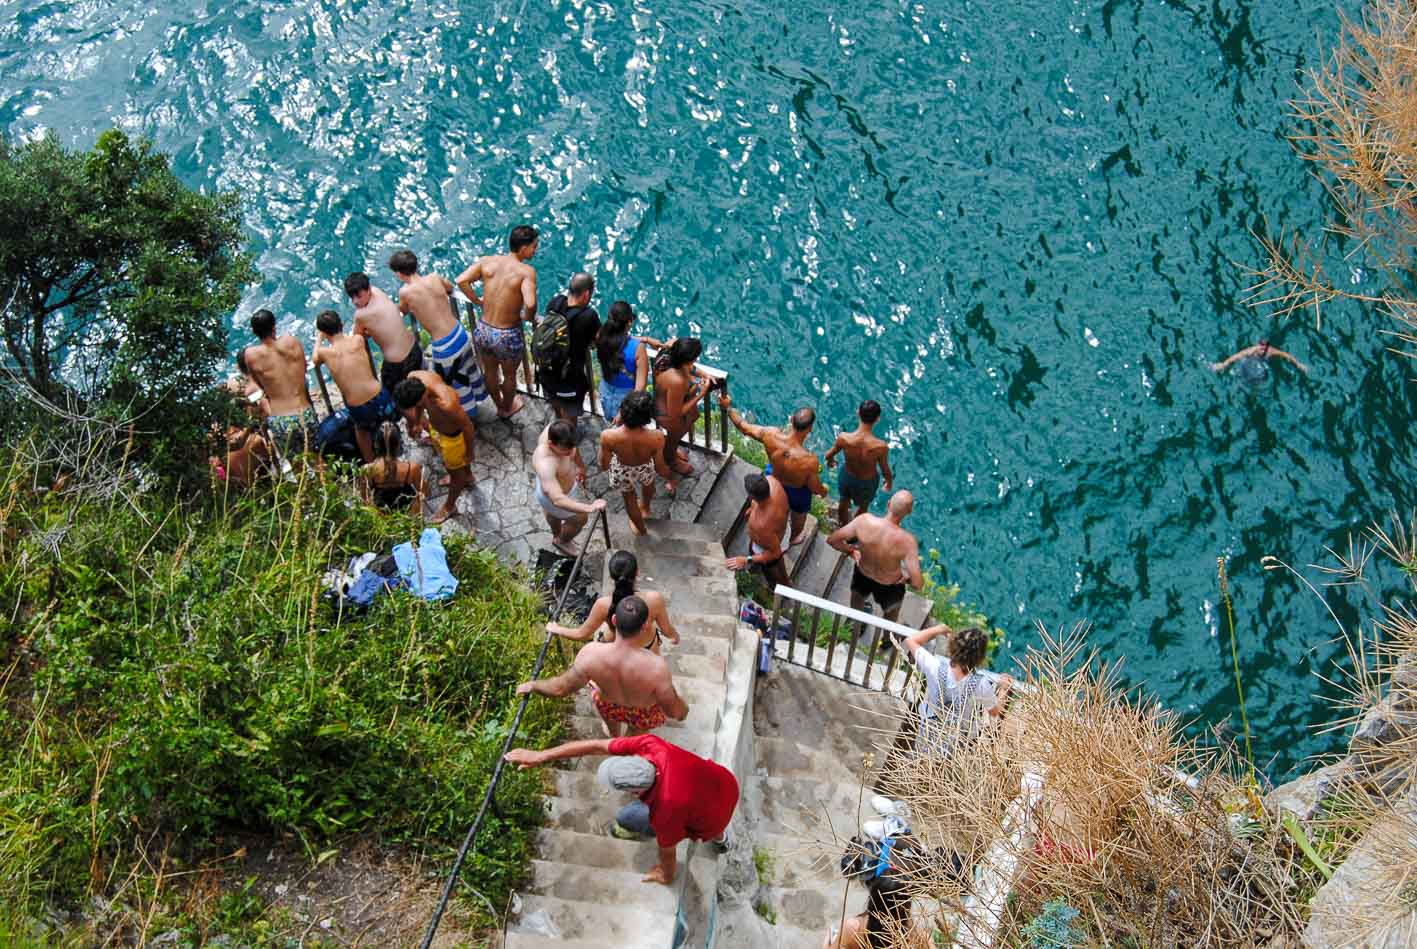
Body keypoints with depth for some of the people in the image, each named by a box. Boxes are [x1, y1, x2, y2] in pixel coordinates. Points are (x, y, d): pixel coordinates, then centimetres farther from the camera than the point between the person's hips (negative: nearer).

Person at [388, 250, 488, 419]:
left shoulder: (405, 292, -18)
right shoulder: (434, 277, -4)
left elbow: (403, 310, 6)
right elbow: (450, 288, 19)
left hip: (445, 346, -6)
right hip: (461, 334, 6)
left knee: (455, 383, 22)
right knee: (469, 368, 34)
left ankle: (468, 413, 44)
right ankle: (478, 394, 61)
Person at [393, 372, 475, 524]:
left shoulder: (446, 404, -48)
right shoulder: (414, 377, -29)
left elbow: (467, 426, -29)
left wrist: (469, 452, -12)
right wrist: (417, 422, 12)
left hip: (452, 436, -7)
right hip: (435, 425, 7)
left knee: (455, 471, 23)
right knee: (447, 460, 36)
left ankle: (450, 506, 50)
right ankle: (467, 477, 67)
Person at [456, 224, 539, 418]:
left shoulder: (488, 261, -8)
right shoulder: (526, 271, -21)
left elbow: (461, 280, -13)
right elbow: (530, 304, -34)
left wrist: (477, 301, 2)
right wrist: (529, 318, -12)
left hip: (483, 330, 4)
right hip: (508, 336, -4)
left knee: (490, 370, 31)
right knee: (509, 375, 27)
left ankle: (498, 405, 56)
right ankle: (507, 408, 53)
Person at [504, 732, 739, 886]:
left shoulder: (665, 812, -39)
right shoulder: (651, 745, -29)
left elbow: (667, 852, -18)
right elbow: (597, 746, -21)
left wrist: (667, 876, 5)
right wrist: (541, 756, -19)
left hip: (714, 818, -5)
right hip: (727, 782, 5)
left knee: (626, 818, 5)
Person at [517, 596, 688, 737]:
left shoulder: (591, 654, -36)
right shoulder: (656, 666, -42)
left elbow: (560, 688, -21)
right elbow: (674, 711, -26)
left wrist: (532, 685, -1)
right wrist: (684, 709, -3)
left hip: (609, 709, 2)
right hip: (645, 716, -2)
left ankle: (614, 736, 64)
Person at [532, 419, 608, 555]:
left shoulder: (556, 431, -28)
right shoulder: (545, 465, -50)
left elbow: (572, 447, -3)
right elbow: (557, 500, -56)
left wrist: (580, 465, 12)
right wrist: (589, 508, -63)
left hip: (553, 484, 7)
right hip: (552, 496, -7)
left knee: (553, 513, 37)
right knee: (579, 519, 19)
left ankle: (557, 535, 69)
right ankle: (562, 541, 51)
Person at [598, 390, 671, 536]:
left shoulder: (608, 436, -39)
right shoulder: (656, 437, -39)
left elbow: (604, 466, -20)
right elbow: (660, 469, -22)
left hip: (622, 472, -1)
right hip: (645, 469, 1)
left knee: (629, 498, 33)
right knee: (648, 484, 39)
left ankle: (640, 527, 61)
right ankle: (645, 508, 71)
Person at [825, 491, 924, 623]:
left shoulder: (864, 521, -33)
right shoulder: (906, 540, -38)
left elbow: (832, 540, -20)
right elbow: (918, 583, -37)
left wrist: (850, 550, -1)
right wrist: (908, 577, -14)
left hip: (862, 574, 3)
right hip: (889, 586, -3)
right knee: (891, 614, 34)